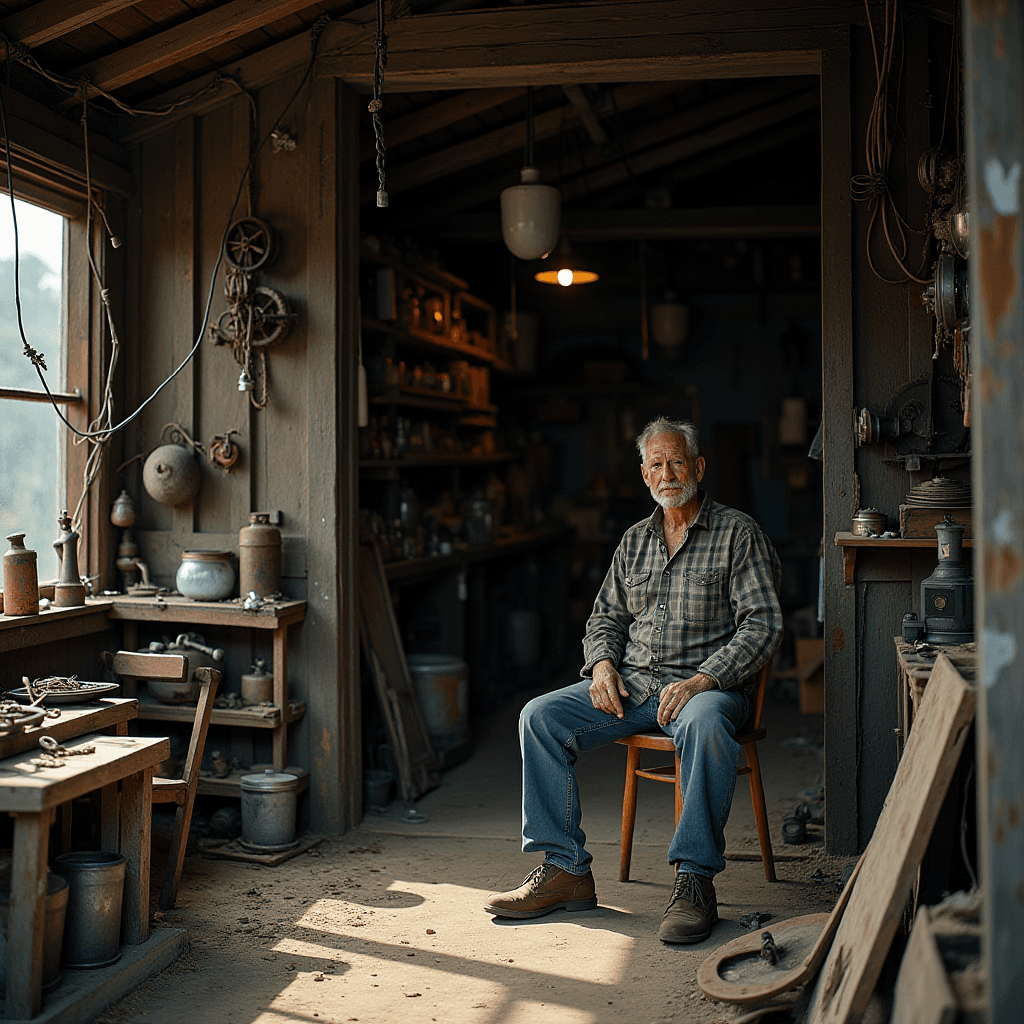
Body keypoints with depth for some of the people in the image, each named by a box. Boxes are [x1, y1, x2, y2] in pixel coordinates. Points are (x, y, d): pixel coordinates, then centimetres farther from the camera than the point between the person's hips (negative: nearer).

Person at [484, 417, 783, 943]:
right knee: (540, 716, -15)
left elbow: (763, 623, -9)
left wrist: (703, 679, -21)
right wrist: (603, 664, -2)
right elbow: (606, 617, 22)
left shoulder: (738, 533, 0)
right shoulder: (634, 540, 17)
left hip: (707, 683, -5)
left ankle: (694, 879, -29)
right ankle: (564, 871, -11)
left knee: (704, 725, -40)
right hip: (632, 682, 5)